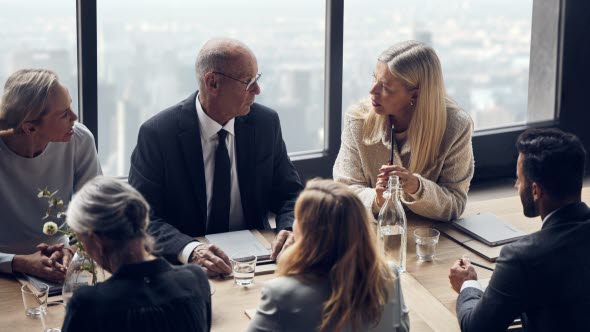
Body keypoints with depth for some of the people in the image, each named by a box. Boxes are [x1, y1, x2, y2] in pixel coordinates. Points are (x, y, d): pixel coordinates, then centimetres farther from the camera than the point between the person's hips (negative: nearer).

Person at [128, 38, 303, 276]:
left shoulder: (266, 123, 3)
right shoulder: (157, 134, -9)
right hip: (184, 265, -2)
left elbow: (290, 194, 9)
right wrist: (189, 250, -31)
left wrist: (290, 230, -14)